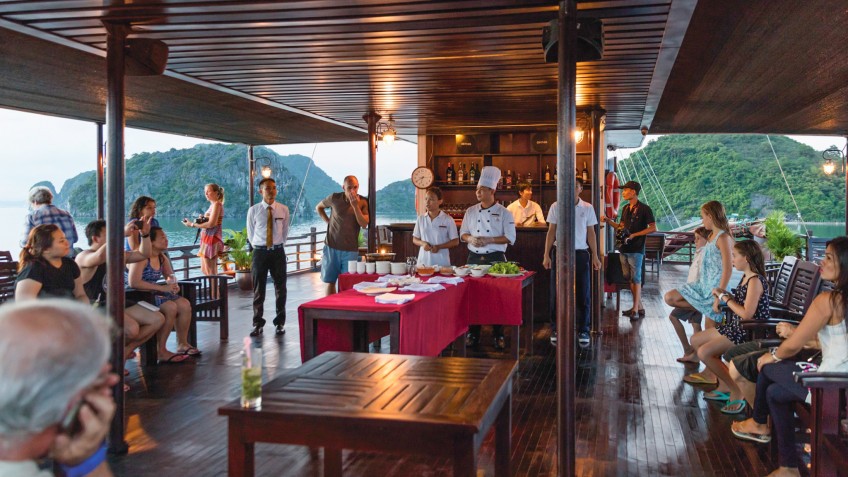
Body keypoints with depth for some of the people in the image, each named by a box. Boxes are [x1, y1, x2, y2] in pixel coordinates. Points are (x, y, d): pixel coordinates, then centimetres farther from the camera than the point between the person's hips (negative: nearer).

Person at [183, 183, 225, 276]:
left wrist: (193, 225, -15)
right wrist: (202, 219, -3)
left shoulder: (217, 204, -11)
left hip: (212, 240, -10)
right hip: (207, 239, 10)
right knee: (205, 269, 14)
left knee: (210, 270, -7)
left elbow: (211, 224, -20)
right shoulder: (212, 205, 16)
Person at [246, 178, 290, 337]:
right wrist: (258, 248, 9)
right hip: (260, 252, -1)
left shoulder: (284, 210, 1)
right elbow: (251, 234, 8)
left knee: (280, 288, 6)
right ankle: (258, 324, 15)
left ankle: (280, 323, 16)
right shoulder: (253, 211, -2)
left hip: (278, 251, 1)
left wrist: (278, 247, 11)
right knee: (258, 289, 5)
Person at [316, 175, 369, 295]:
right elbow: (318, 207, 17)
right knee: (330, 282, 7)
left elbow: (364, 224, -12)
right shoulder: (334, 198, -2)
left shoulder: (363, 202, -2)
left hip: (351, 249, -1)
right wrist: (327, 221, 3)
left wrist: (355, 206, -21)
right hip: (332, 247, 1)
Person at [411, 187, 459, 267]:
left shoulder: (448, 219, -2)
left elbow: (455, 241, 0)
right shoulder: (421, 219, 6)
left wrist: (439, 247, -14)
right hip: (423, 261, 2)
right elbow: (415, 239, 13)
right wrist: (422, 243, -9)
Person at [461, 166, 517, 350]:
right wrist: (471, 239, -10)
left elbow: (510, 238, -6)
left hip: (495, 258, -3)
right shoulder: (471, 211, 7)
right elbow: (463, 233, 12)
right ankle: (473, 334, 15)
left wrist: (489, 240, -17)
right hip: (474, 258, 3)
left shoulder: (503, 213, -3)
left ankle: (498, 335, 11)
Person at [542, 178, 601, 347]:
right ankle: (556, 330, 15)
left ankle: (583, 331, 13)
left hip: (581, 253, 1)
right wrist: (546, 255, -2)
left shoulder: (587, 208, 4)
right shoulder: (556, 207, 1)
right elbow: (551, 232, 4)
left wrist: (595, 256, 3)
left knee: (583, 294, 3)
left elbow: (591, 233, 8)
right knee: (557, 293, 4)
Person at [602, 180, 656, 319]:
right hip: (624, 248, 8)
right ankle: (639, 307, 18)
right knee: (629, 278, 10)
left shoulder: (644, 209, -9)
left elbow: (653, 228, -12)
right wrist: (608, 220, 7)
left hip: (636, 249, -8)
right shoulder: (626, 208, 14)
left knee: (636, 279, -4)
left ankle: (635, 310, 0)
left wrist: (634, 235, -17)